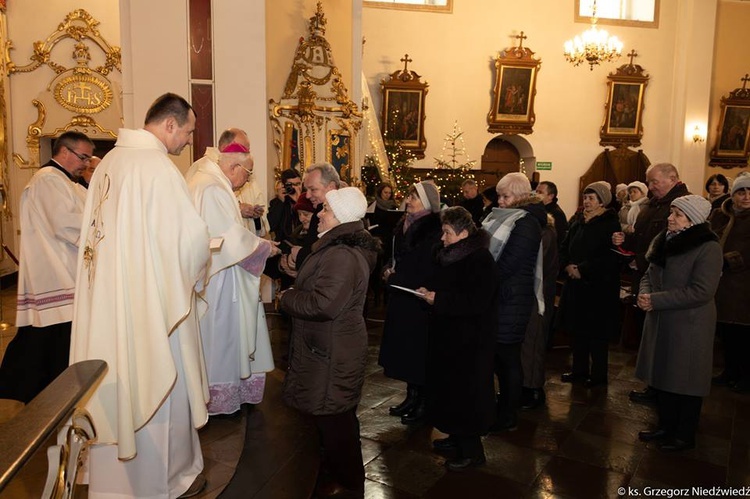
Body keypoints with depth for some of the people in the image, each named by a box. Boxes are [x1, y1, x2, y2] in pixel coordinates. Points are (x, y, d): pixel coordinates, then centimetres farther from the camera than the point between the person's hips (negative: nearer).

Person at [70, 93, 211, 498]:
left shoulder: (110, 160, 8)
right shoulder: (156, 166, -18)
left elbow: (121, 228, 13)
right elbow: (191, 235, -22)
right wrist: (190, 276, -2)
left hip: (105, 294, 8)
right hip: (148, 299, -8)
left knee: (116, 383, 19)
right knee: (157, 384, 7)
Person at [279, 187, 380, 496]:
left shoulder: (342, 255, -25)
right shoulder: (340, 246, 11)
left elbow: (324, 304, -30)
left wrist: (287, 298, -15)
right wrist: (294, 294, 4)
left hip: (332, 354, -11)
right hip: (328, 347, 11)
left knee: (334, 422, 5)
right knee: (335, 418, 23)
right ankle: (334, 473, 41)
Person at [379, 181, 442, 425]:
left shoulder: (435, 229, -15)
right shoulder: (403, 224, 10)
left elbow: (430, 270, -18)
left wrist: (397, 276, -14)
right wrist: (388, 270, -1)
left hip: (421, 300, -8)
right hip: (401, 297, 8)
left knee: (420, 350, 2)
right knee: (404, 348, 14)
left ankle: (424, 403, 18)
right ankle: (412, 397, 29)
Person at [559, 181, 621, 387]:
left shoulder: (610, 224, -11)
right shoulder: (578, 221, 10)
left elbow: (609, 257, -20)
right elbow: (565, 248, 12)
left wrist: (582, 269, -20)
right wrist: (567, 265, -7)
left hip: (599, 287, -6)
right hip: (576, 285, 7)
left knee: (597, 333, 3)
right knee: (578, 329, 13)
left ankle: (599, 375, 17)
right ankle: (579, 370, 27)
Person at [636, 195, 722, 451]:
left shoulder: (708, 248, -16)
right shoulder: (663, 240, 6)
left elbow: (701, 291, -23)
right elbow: (649, 275, 13)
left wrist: (656, 300, -22)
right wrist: (644, 294, -9)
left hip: (689, 326, -7)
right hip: (660, 322, 7)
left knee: (685, 381, 6)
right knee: (662, 374, 16)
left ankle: (685, 435, 24)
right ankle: (666, 426, 34)